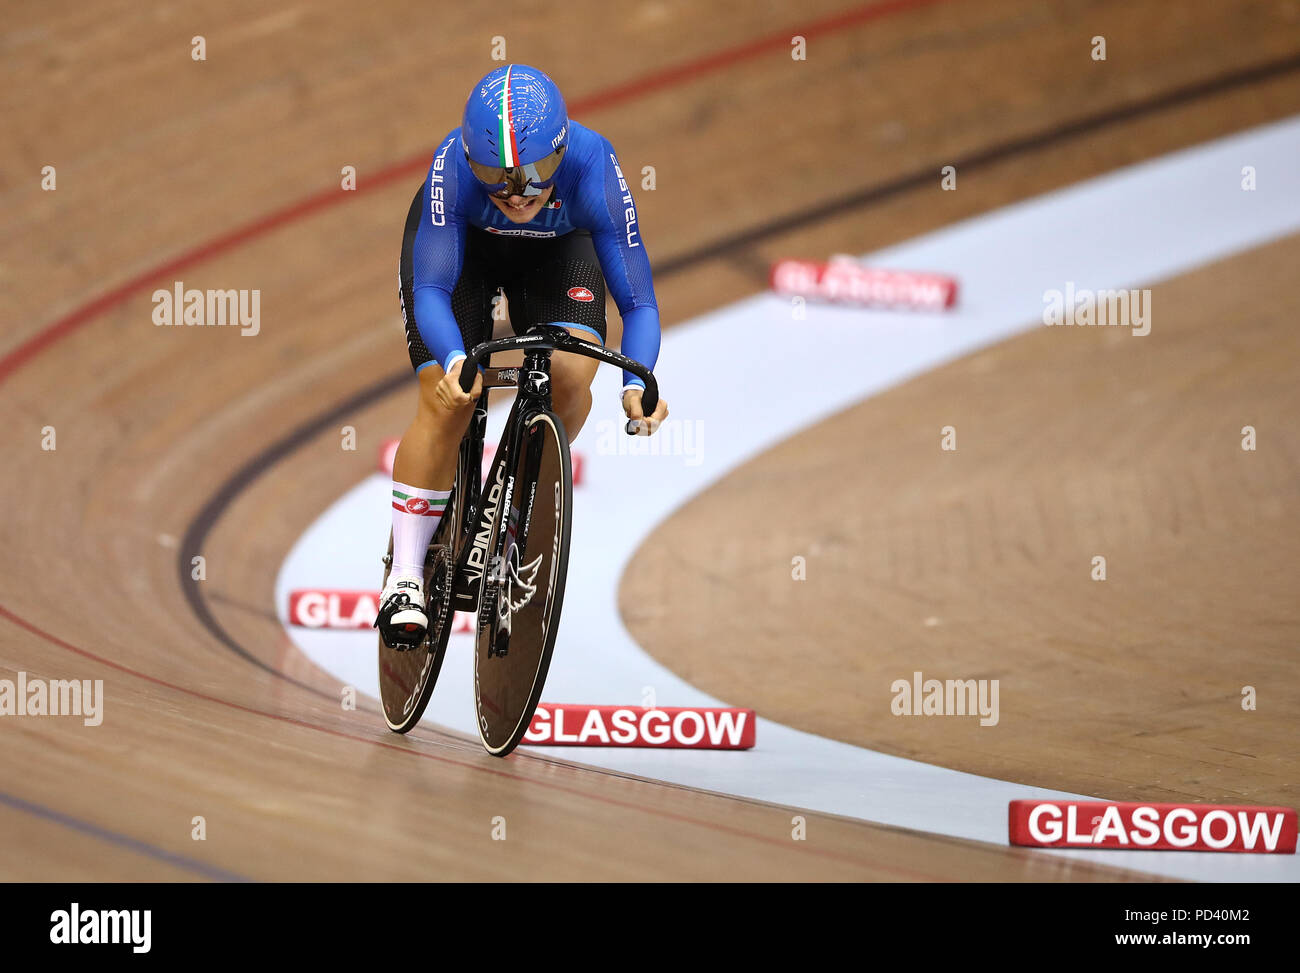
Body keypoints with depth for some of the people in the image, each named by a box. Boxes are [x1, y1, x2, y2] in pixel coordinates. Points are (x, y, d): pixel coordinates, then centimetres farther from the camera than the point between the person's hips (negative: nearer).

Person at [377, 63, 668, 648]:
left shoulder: (593, 168, -38)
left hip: (558, 246, 1)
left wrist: (636, 383, -50)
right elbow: (431, 290, -40)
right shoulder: (453, 165, -40)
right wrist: (453, 360, -60)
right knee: (446, 404, -16)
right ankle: (404, 578, -3)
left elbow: (637, 302, -33)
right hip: (461, 243, -1)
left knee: (572, 380, -22)